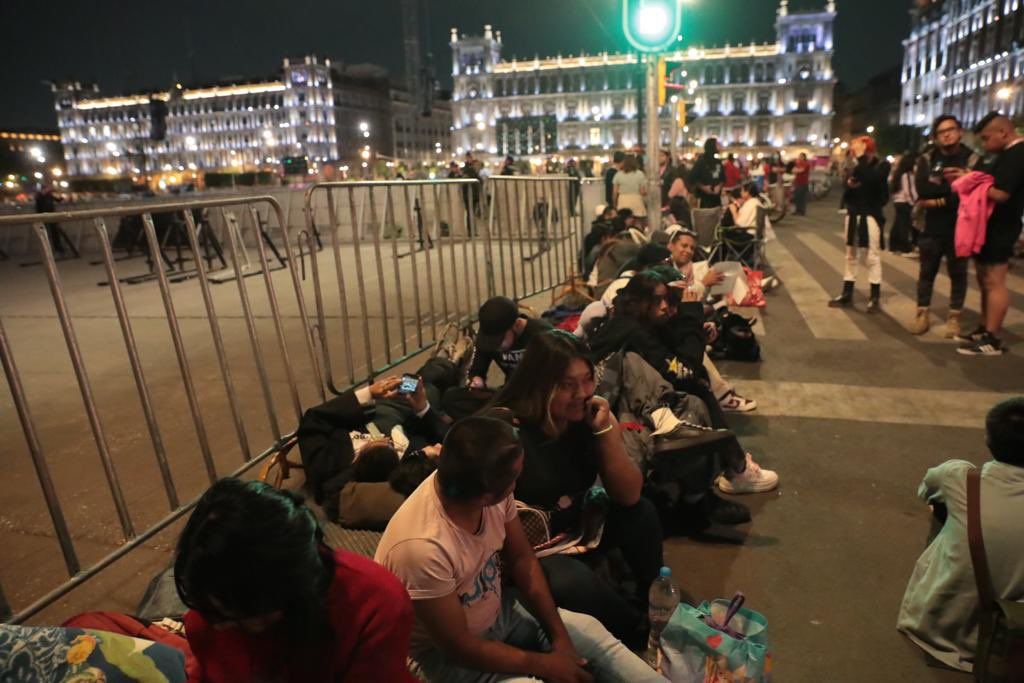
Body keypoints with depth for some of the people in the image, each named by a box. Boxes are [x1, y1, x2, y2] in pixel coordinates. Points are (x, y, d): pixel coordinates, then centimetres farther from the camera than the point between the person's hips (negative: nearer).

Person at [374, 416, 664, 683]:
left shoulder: (487, 486, -20)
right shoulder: (422, 547, -38)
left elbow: (522, 559, -3)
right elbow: (459, 647, -25)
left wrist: (559, 635, -7)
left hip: (498, 610, 6)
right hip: (447, 651, -6)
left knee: (593, 633, 2)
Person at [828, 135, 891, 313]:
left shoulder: (882, 166, -4)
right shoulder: (857, 168, 11)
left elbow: (870, 179, -27)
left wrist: (861, 157, -20)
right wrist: (849, 185, -8)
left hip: (871, 216, -6)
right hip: (853, 215, 6)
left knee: (873, 257, -3)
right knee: (851, 255, 11)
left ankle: (876, 298, 3)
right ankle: (847, 294, 19)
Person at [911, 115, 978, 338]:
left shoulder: (972, 159, 1)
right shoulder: (927, 159, 6)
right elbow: (922, 187, -12)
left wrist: (937, 199, -20)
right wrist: (953, 185, -16)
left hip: (959, 227, -2)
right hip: (932, 226, 2)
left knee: (957, 273, 5)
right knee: (927, 271, 7)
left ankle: (954, 317, 13)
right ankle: (923, 313, 15)